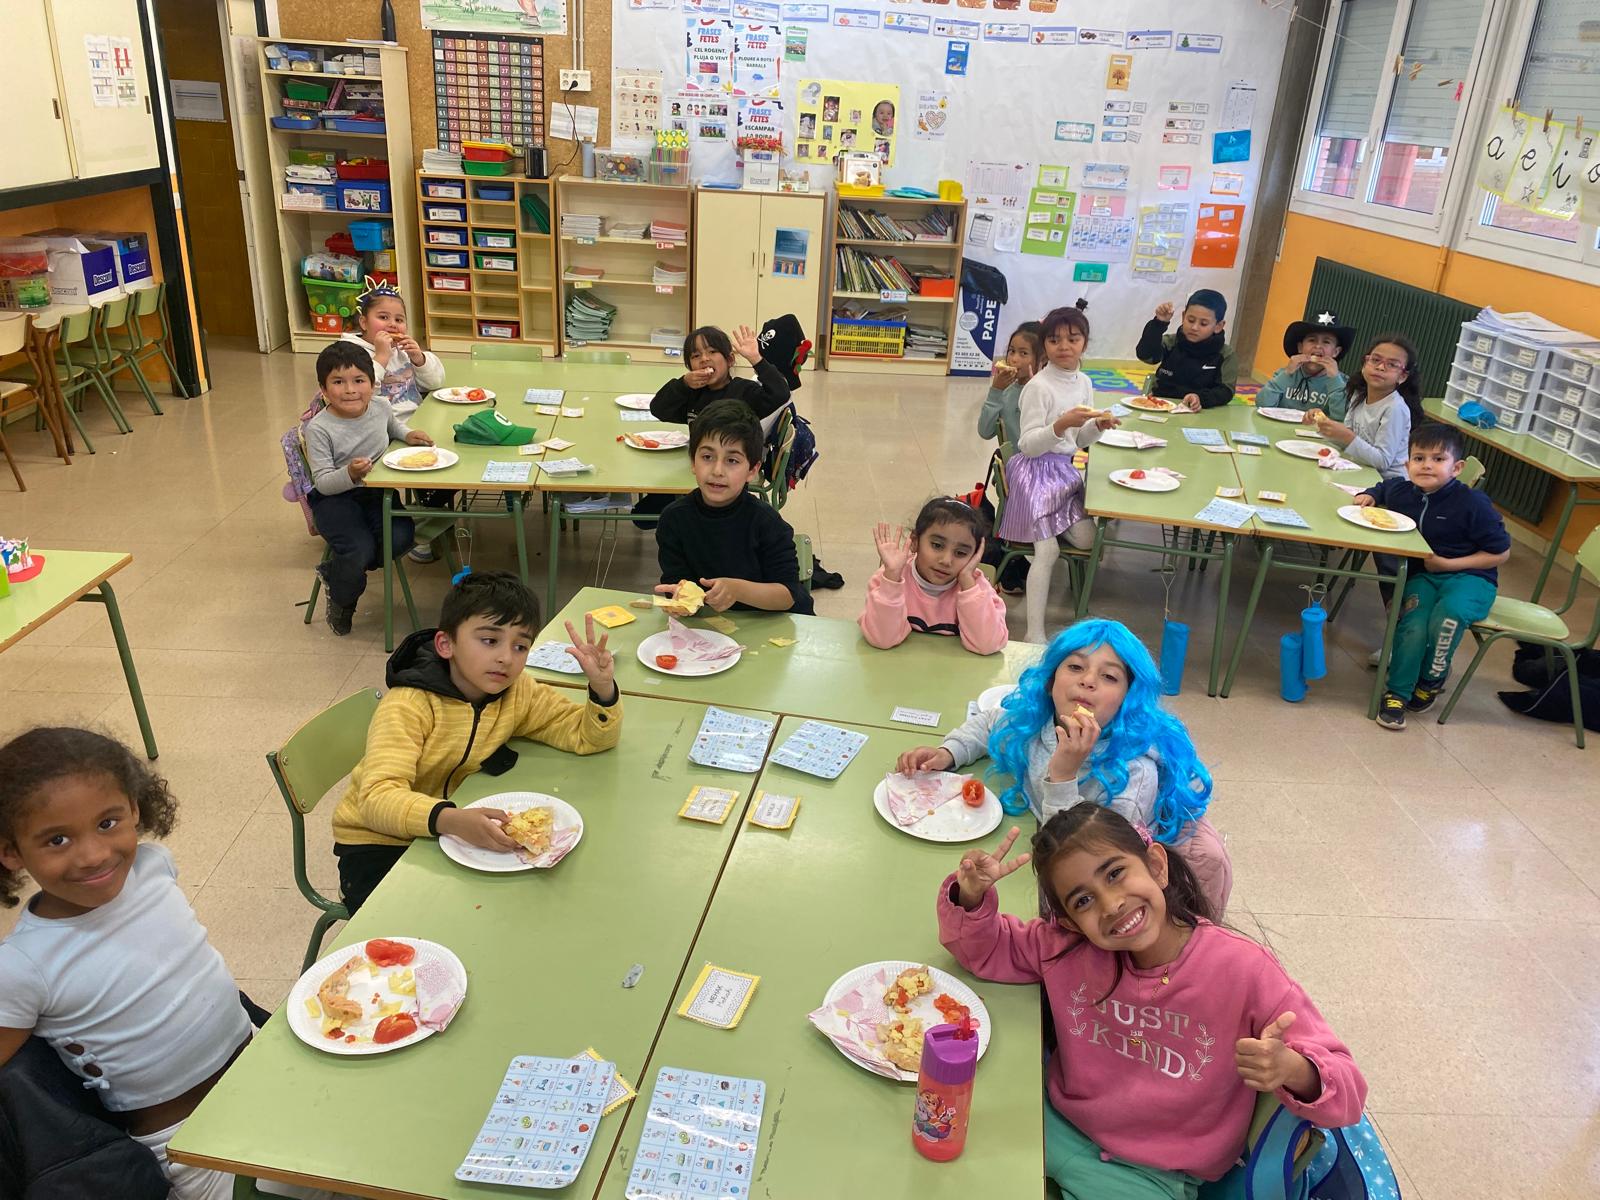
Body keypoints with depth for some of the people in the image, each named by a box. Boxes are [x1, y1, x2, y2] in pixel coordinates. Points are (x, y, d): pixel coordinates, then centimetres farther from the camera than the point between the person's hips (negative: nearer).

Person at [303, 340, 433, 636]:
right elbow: (322, 482, -17)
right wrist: (350, 474, -36)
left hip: (376, 490, 5)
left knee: (401, 537, -21)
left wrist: (407, 434, 4)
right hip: (334, 497, -5)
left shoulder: (380, 406, -4)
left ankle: (336, 571, 6)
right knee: (360, 549, -25)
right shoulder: (319, 429, -19)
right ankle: (341, 601, 10)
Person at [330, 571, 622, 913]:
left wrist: (602, 688, -25)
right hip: (378, 842, -5)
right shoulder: (408, 706, -26)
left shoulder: (519, 694, -8)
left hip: (454, 830, 5)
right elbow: (378, 798, -37)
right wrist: (450, 820, -56)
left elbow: (590, 736, -4)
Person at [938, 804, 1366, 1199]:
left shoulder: (1245, 971, -21)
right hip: (1055, 1118, 3)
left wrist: (1293, 1071, -41)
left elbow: (1347, 1091, -17)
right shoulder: (1069, 948, -11)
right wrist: (973, 896, -21)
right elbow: (988, 949, 2)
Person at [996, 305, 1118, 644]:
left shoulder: (1084, 383, 6)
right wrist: (1062, 424, -31)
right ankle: (1035, 634, -8)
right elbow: (1028, 445, -18)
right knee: (1047, 552, -13)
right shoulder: (1039, 387, -16)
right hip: (1037, 471, -7)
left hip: (1066, 470, 7)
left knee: (1088, 539, 1)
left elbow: (1078, 440, 15)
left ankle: (1035, 531, 27)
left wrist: (1098, 426, -5)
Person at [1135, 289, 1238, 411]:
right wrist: (1159, 323, -22)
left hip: (1198, 414, 1)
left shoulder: (1225, 355, 1)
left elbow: (1226, 391, -7)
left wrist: (1201, 398, -27)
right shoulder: (1171, 342, 5)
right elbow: (1145, 355, -11)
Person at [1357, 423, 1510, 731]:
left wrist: (1448, 564, -14)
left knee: (1449, 613, -34)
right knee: (1413, 625, -27)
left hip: (1469, 576, -3)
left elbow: (1501, 552, -7)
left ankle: (1432, 679, -6)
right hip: (1421, 575, 3)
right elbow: (1382, 487, 28)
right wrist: (1369, 496, 5)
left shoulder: (1473, 504, -15)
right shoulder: (1401, 492, -1)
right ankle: (1396, 693, -11)